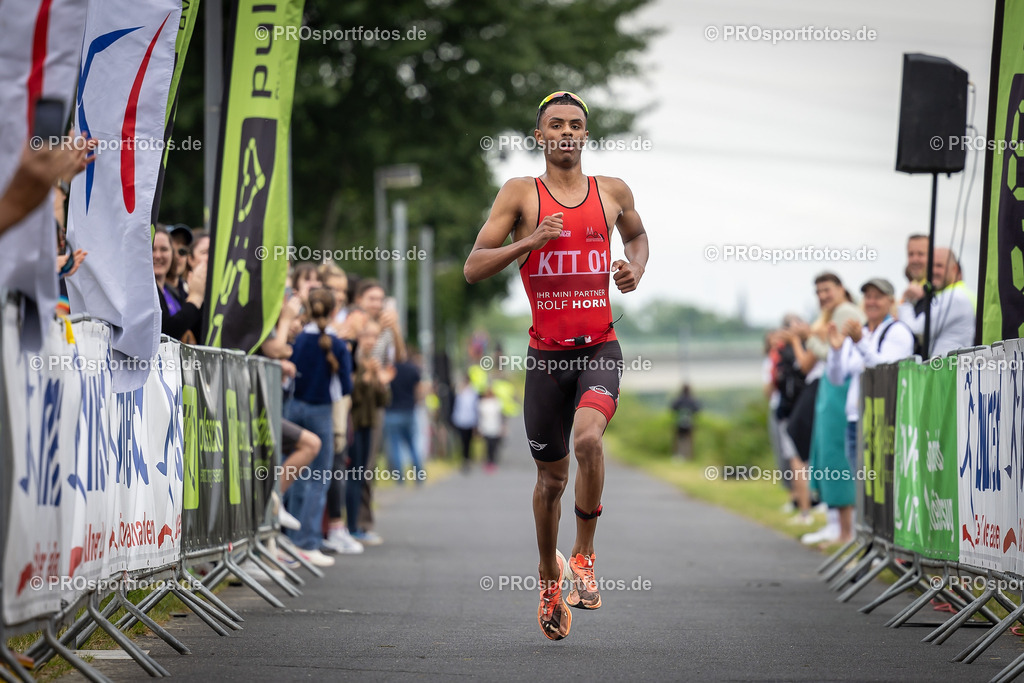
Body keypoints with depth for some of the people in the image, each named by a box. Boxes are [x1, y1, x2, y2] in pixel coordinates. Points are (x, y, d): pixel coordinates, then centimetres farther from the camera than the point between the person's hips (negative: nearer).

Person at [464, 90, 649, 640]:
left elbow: (637, 234, 29)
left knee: (588, 437, -28)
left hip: (600, 348, 0)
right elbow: (473, 269, -6)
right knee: (551, 475, 9)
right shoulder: (520, 194, -1)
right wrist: (530, 241, -20)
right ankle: (549, 575, 33)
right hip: (547, 351, 0)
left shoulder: (612, 192, 6)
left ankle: (584, 553, -9)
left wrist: (637, 267, 6)